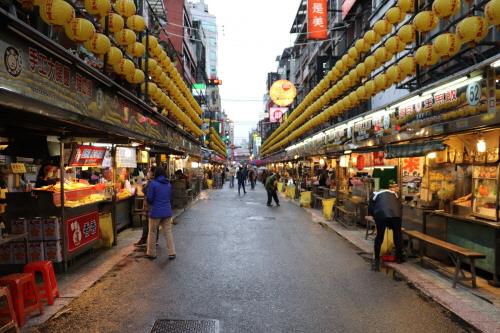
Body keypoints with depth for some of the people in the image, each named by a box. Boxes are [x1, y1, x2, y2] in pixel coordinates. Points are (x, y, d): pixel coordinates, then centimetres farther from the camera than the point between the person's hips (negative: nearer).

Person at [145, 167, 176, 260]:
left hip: (156, 212, -4)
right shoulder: (169, 184, 4)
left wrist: (152, 203, 11)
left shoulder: (153, 184, -12)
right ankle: (172, 253, 9)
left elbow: (149, 198, -9)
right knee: (168, 232, 9)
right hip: (167, 211, 4)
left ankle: (151, 253, 20)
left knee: (152, 233, 11)